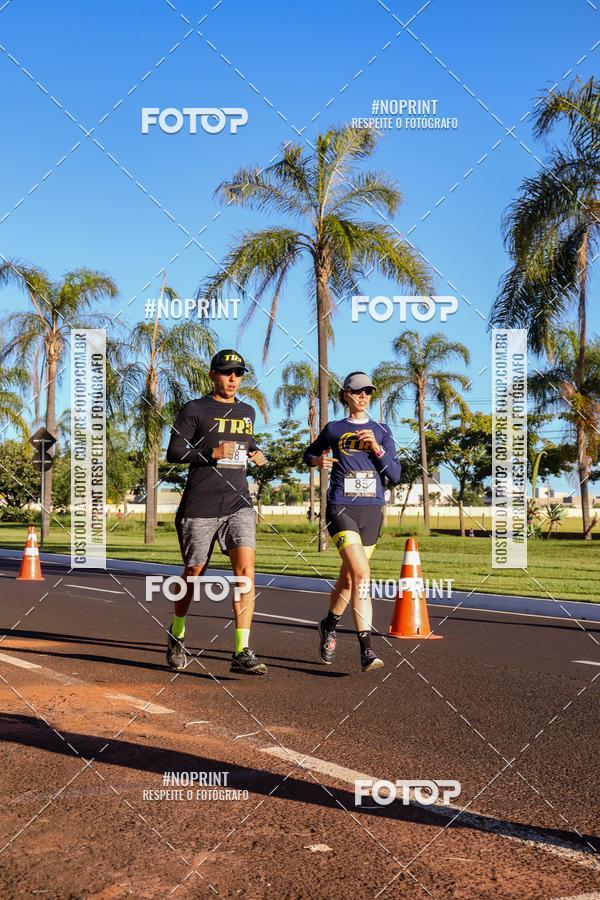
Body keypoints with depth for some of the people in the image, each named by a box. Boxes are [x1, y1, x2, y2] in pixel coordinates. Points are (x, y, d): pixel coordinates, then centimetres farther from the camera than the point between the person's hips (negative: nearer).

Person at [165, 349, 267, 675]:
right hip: (200, 506, -3)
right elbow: (174, 452, -7)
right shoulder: (194, 410, -1)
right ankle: (177, 633, 37)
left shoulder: (247, 411, 16)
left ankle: (242, 653, -14)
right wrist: (213, 453, -20)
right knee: (194, 574, 9)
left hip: (238, 504, 3)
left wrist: (255, 452, 11)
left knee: (245, 570, -14)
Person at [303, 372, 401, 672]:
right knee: (361, 572, -21)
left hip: (372, 511, 3)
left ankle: (329, 625, 39)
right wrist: (318, 461, 0)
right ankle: (366, 648, -20)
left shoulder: (381, 432, 10)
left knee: (349, 577, 13)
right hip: (341, 509, -3)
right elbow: (309, 454, 22)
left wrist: (376, 449, -11)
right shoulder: (333, 430, 7)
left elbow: (395, 476, 4)